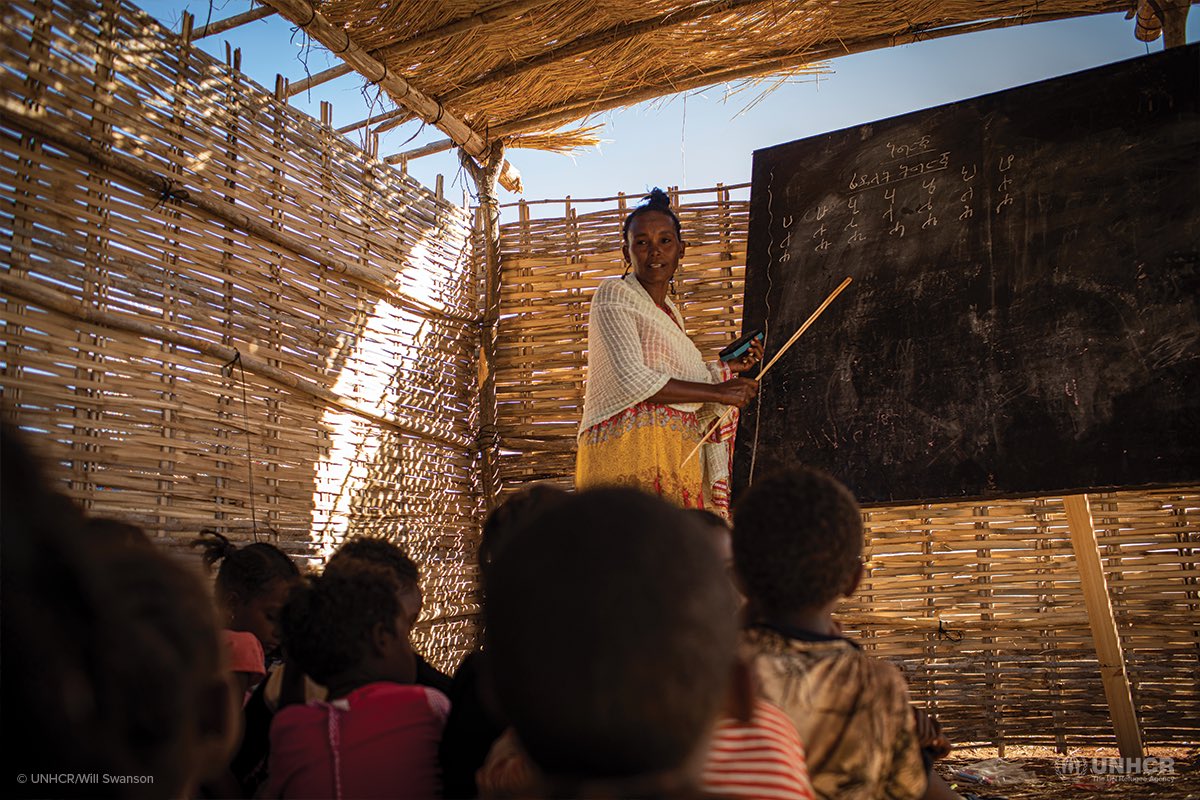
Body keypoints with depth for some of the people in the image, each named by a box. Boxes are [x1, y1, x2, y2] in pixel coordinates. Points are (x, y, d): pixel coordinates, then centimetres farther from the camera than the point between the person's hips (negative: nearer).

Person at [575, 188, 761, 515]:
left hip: (675, 452, 7)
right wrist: (719, 392, -7)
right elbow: (632, 381, -13)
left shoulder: (669, 310, 24)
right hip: (630, 446, -7)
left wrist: (726, 368, 21)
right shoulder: (614, 294, -1)